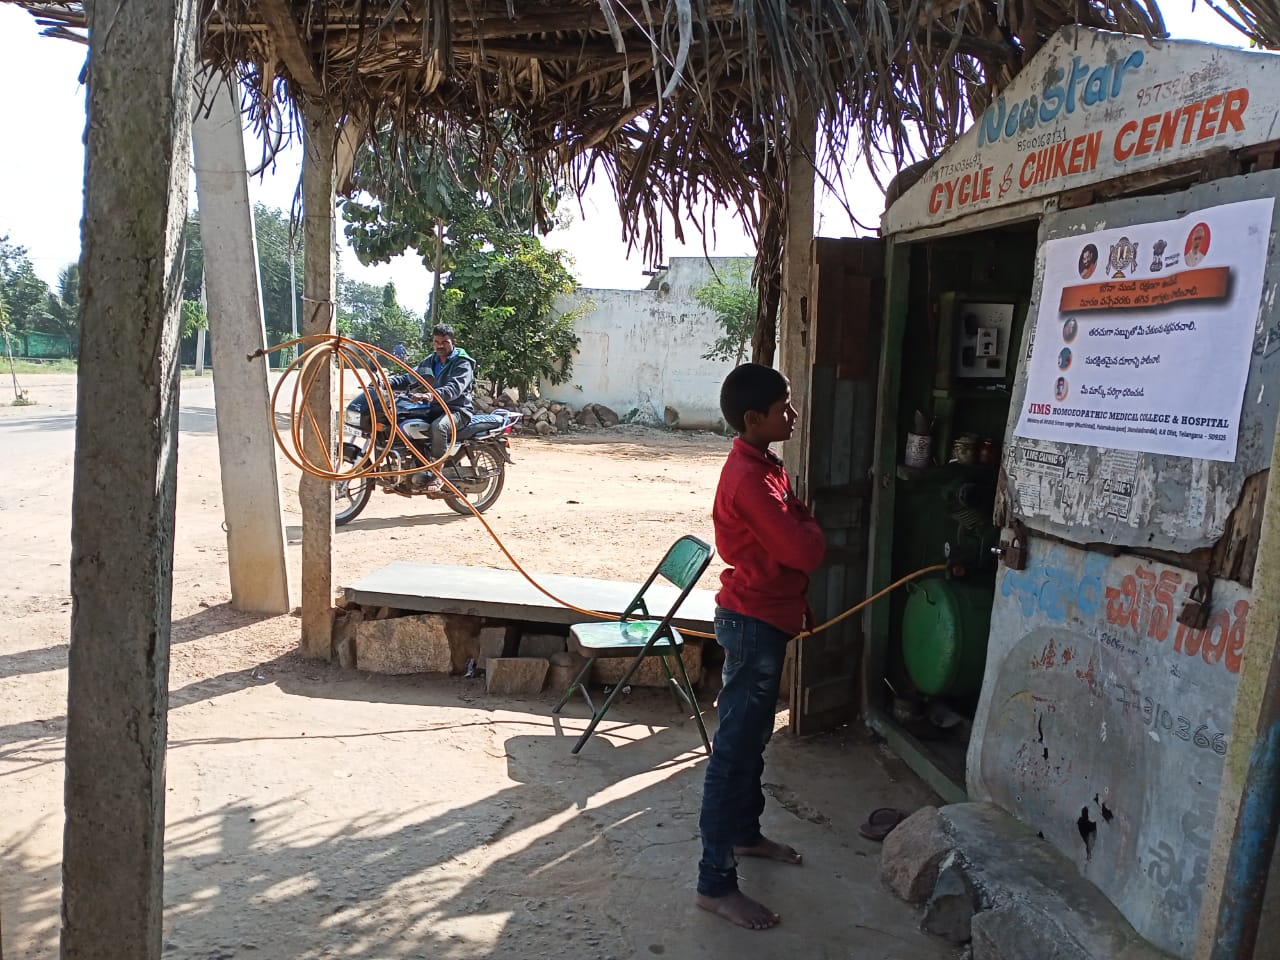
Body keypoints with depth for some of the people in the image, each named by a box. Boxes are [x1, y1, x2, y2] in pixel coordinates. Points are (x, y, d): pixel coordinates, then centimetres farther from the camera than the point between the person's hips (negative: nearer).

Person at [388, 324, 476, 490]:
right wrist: (387, 382, -6)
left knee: (438, 426, -38)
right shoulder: (429, 361, 17)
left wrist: (433, 395, -42)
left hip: (457, 409, -7)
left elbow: (455, 388, -24)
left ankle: (437, 474, -31)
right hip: (434, 408, 7)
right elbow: (411, 378, 13)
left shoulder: (462, 363, -7)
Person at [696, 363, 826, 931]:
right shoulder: (750, 479, -24)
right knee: (734, 749, -4)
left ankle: (745, 834, 40)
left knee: (752, 738, 23)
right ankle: (715, 883, 5)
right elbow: (806, 552, -26)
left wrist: (798, 604, 18)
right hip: (754, 623, -10)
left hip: (765, 617, 10)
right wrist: (808, 523, -5)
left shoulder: (763, 467, 8)